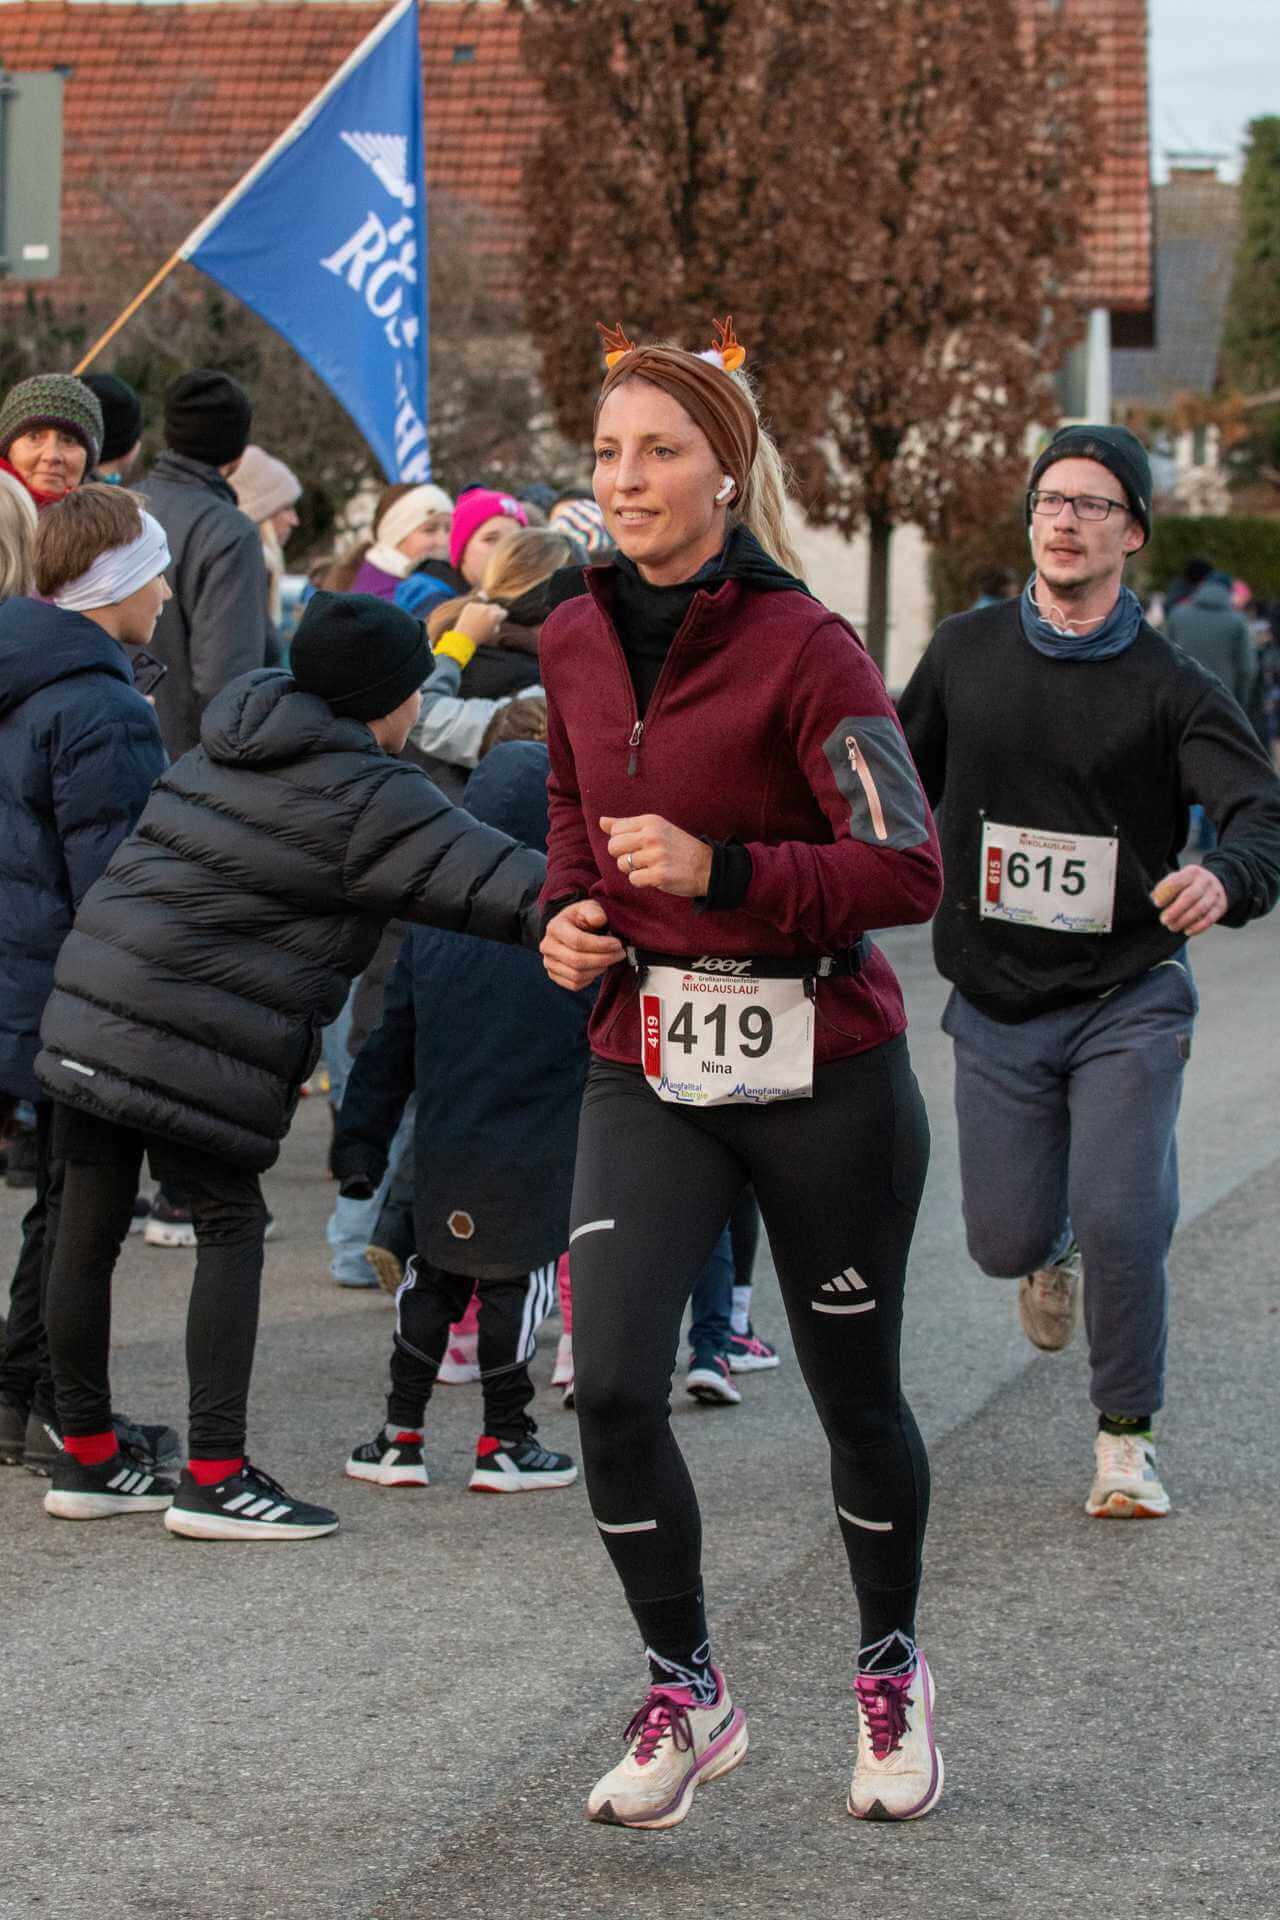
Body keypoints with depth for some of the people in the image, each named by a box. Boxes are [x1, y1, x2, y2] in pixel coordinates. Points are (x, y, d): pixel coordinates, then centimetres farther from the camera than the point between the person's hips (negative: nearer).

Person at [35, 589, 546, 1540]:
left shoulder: (229, 745, 16)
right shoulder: (364, 798, -9)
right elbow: (485, 878, -14)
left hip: (89, 1013, 8)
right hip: (189, 1052, -8)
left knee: (89, 1231, 11)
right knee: (231, 1226, 3)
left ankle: (85, 1459, 22)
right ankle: (214, 1476, 0)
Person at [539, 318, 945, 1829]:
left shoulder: (802, 650, -13)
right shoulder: (576, 642, 5)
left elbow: (908, 870, -17)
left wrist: (719, 872, -27)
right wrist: (569, 911, 4)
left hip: (822, 1070, -4)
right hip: (648, 1069, 4)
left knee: (856, 1396, 10)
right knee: (610, 1382, -13)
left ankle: (891, 1668, 35)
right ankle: (686, 1693, 6)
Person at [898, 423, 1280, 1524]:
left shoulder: (1172, 688, -8)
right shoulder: (963, 656, 1)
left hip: (1128, 998, -2)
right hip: (998, 1004, 2)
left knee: (1120, 1223, -13)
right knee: (1005, 1241, 3)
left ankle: (1126, 1440, 8)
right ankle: (1051, 1254, 43)